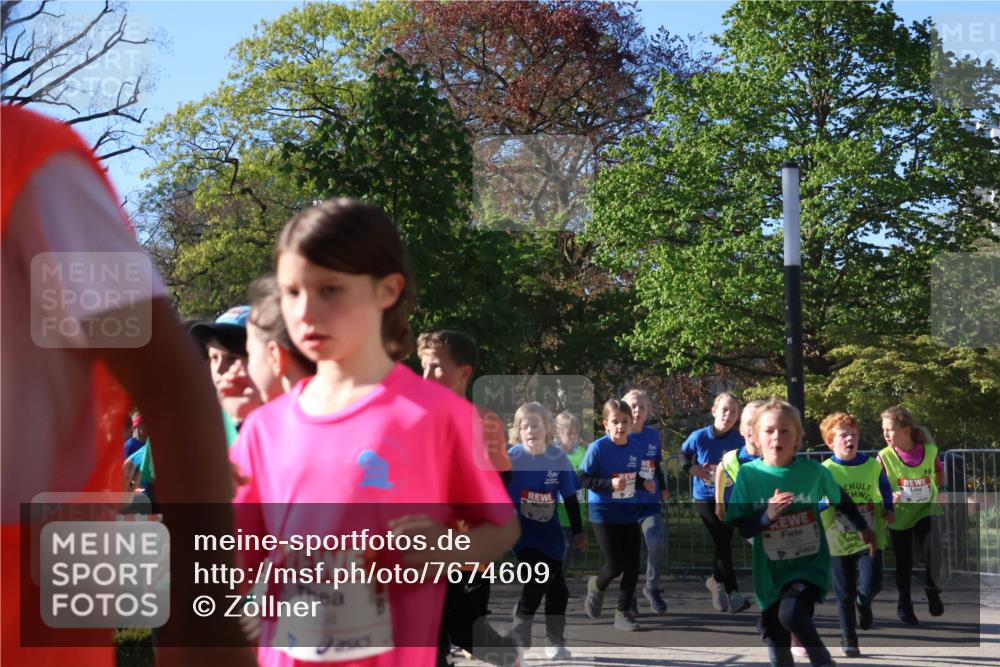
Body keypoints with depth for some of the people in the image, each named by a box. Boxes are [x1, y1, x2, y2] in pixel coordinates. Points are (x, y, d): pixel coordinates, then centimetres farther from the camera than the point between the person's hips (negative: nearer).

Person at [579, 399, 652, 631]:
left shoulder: (637, 448, -1)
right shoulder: (598, 448, -16)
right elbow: (583, 479, -14)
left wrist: (645, 484, -6)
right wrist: (610, 484, -25)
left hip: (629, 513, 5)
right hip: (603, 514, -5)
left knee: (632, 565, 2)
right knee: (615, 564, -6)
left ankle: (623, 612, 16)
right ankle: (597, 586, 28)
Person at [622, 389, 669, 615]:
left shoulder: (653, 436, 3)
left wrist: (663, 488, 11)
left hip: (650, 501, 2)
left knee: (657, 543, -17)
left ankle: (652, 588, 7)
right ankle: (629, 596, 23)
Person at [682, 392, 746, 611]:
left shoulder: (739, 440, -10)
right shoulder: (699, 437, -13)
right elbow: (681, 458, 3)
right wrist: (693, 470, -12)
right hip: (705, 497, -3)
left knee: (724, 541, 13)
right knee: (723, 543, -10)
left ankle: (717, 580, 37)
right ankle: (732, 591, -1)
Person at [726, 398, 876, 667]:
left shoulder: (814, 471, -8)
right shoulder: (749, 475, -8)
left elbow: (841, 500, 13)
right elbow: (736, 528, -10)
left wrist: (863, 529, 25)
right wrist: (767, 516, -26)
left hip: (810, 563, -2)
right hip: (770, 571, 2)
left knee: (792, 613, -29)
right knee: (776, 638, 9)